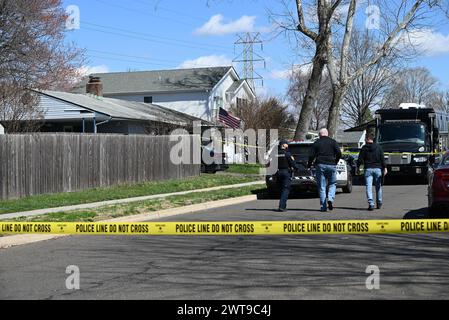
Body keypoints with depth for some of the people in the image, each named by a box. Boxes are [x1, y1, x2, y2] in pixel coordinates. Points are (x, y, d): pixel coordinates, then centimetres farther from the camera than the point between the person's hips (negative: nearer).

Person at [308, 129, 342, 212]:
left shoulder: (316, 143, 6)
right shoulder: (333, 142, 7)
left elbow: (311, 155, 1)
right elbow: (339, 153, -2)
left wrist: (309, 165, 16)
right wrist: (335, 162, 14)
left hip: (320, 165, 0)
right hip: (331, 165, 0)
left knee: (322, 187, 4)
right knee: (332, 184, 14)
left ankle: (323, 207, 2)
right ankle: (330, 198, -12)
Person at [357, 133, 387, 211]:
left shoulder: (364, 148, 0)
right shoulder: (378, 147, 6)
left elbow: (360, 159, 0)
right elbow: (382, 159, 1)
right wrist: (385, 168, 0)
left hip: (368, 169, -2)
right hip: (378, 169, 2)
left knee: (369, 187, -4)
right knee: (378, 186, 13)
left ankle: (371, 204, -16)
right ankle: (379, 203, 21)